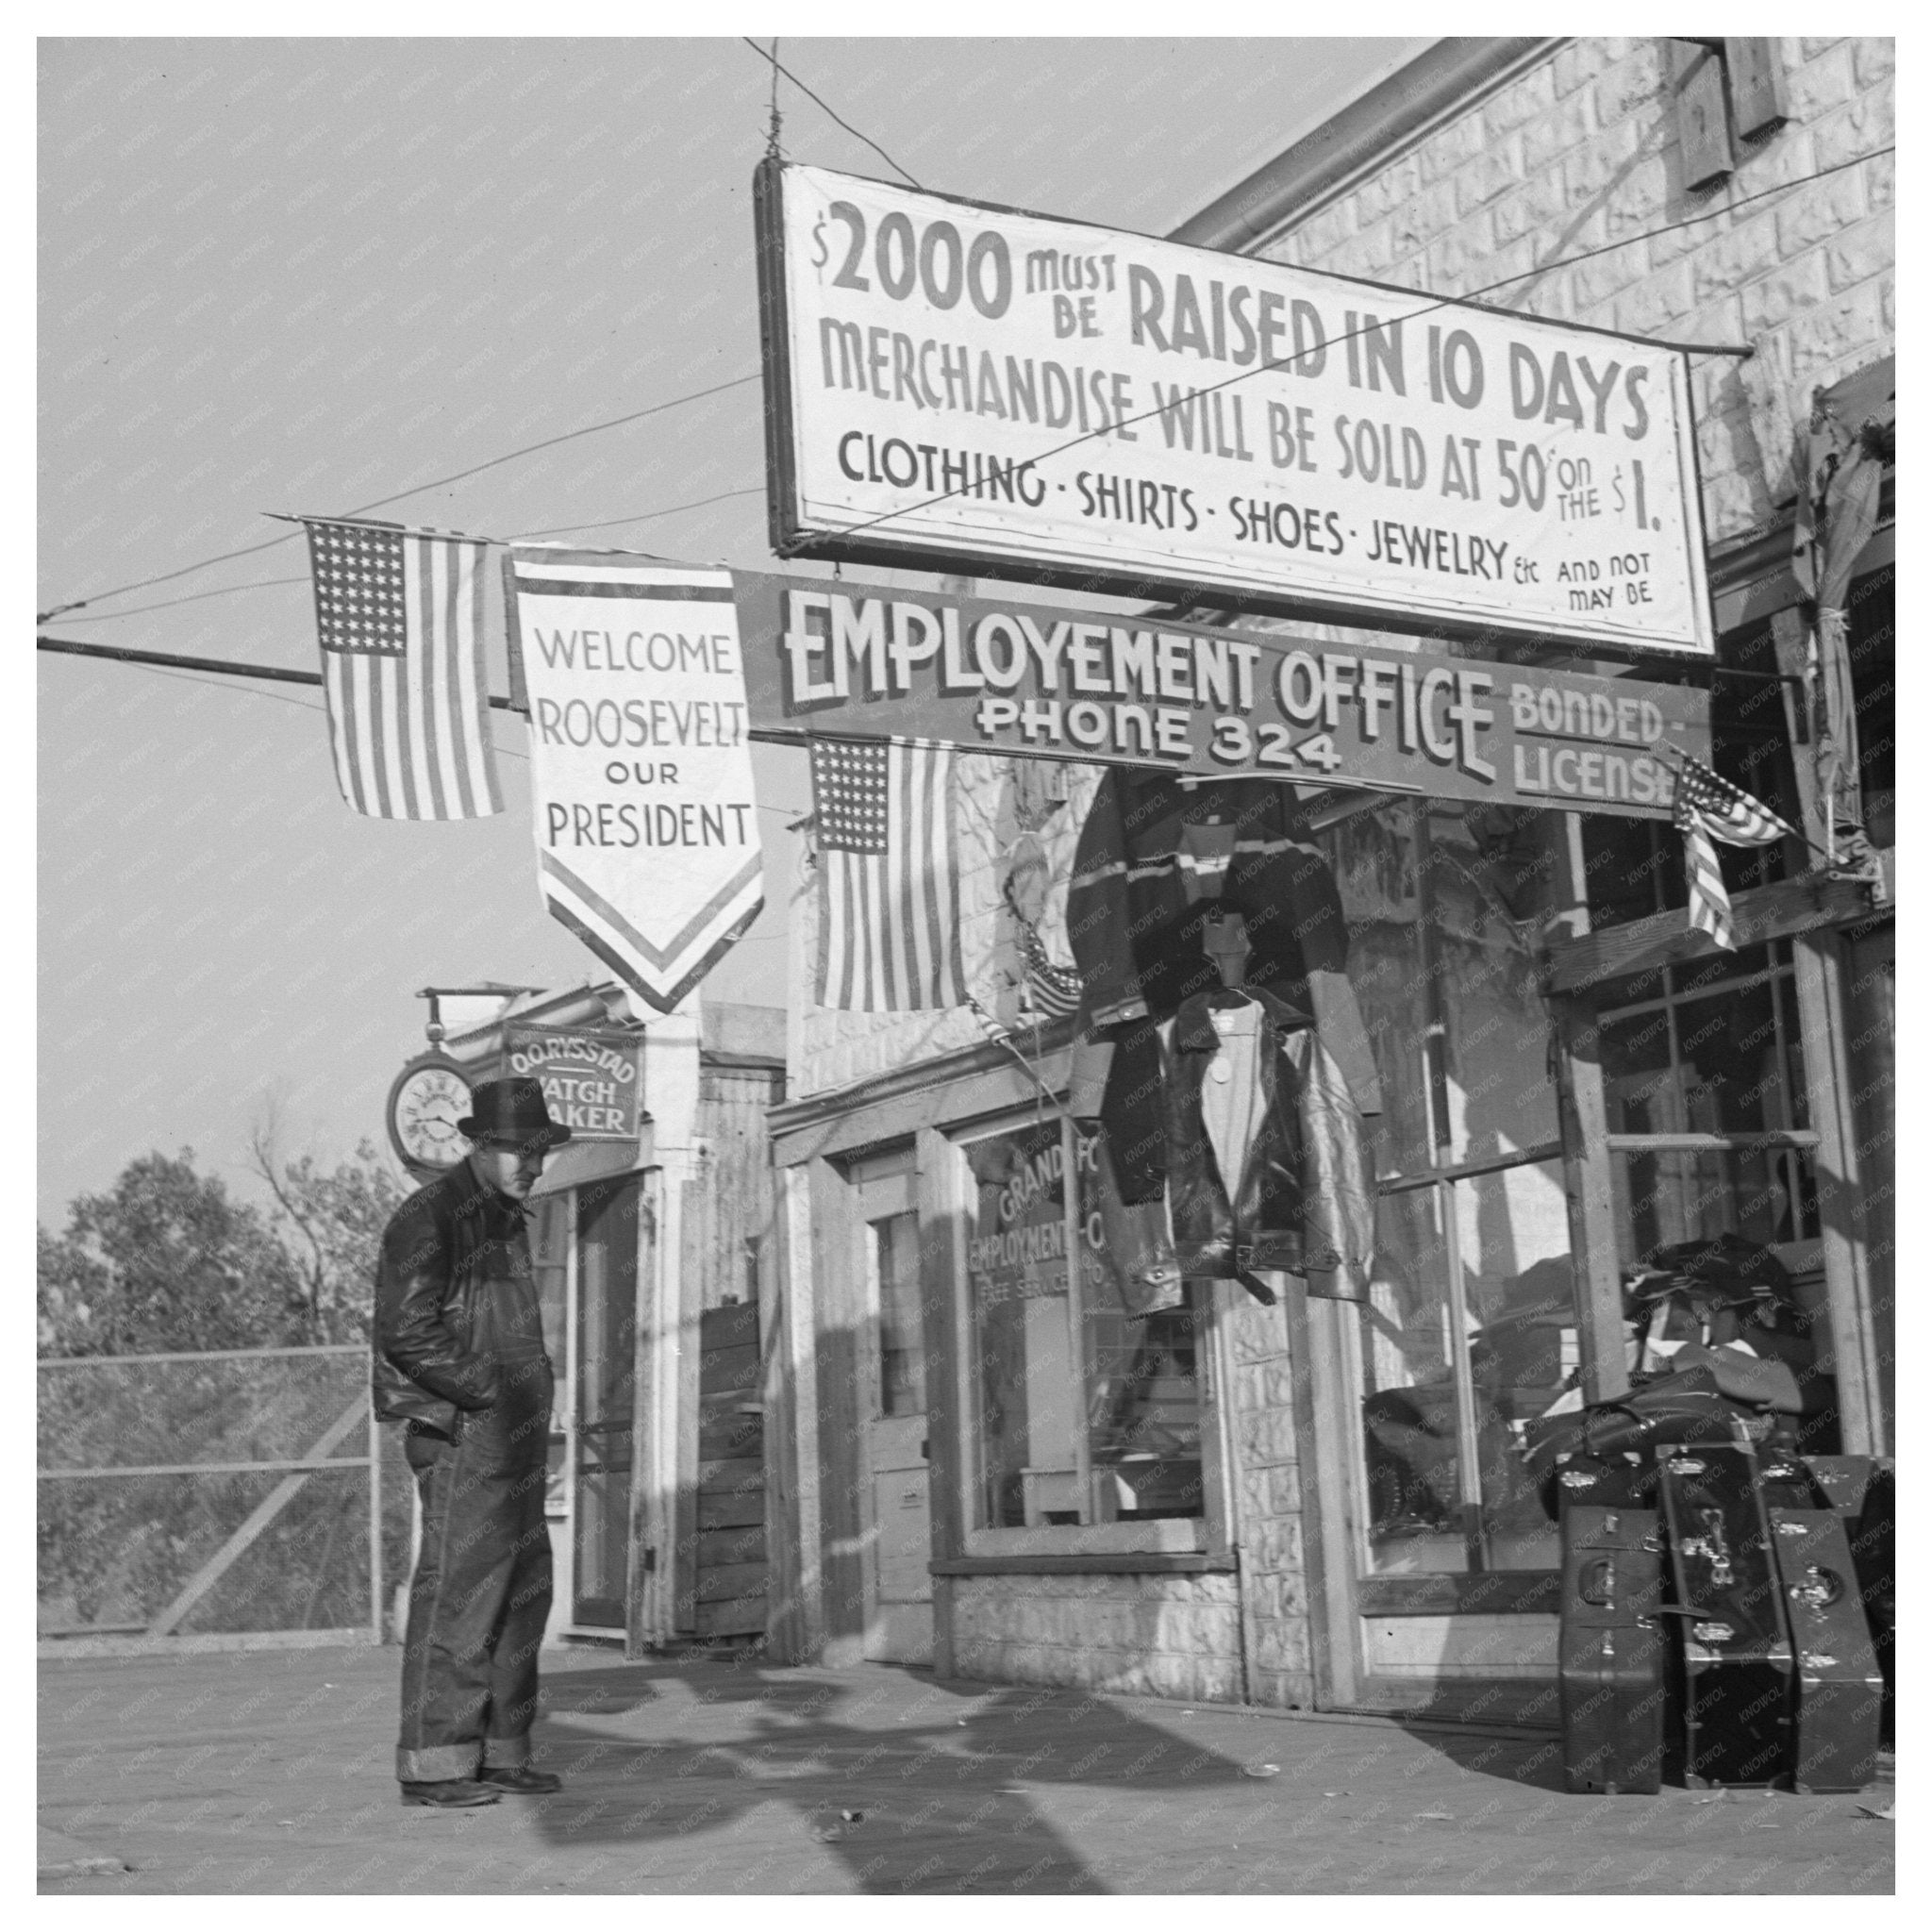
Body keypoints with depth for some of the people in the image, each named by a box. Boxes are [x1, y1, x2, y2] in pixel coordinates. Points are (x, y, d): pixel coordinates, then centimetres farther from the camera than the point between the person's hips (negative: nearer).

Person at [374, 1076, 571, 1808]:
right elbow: (408, 1333, -18)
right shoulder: (428, 1217, -10)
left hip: (512, 1437, 9)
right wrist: (490, 1392, -15)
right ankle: (433, 1765, -3)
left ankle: (499, 1751, 18)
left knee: (523, 1591, 10)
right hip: (462, 1433, -9)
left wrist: (535, 1399, 12)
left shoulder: (505, 1218, 19)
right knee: (458, 1594, -8)